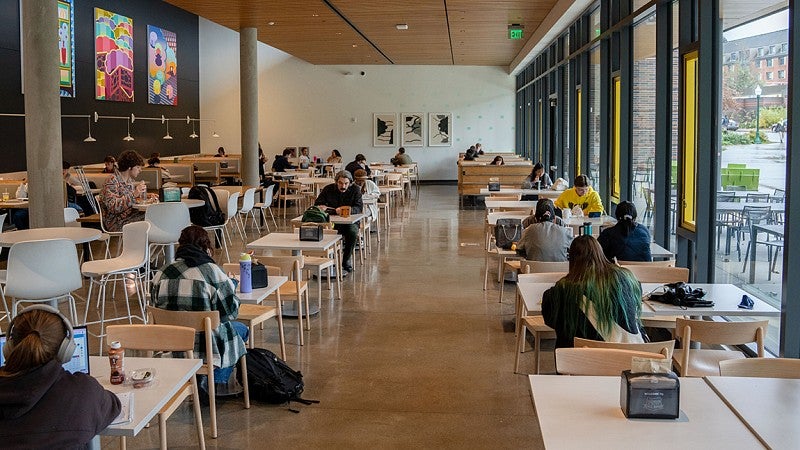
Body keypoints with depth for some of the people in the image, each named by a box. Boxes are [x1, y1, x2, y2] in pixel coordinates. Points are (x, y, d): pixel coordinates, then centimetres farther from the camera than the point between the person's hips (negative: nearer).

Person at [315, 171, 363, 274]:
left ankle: (346, 261, -17)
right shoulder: (328, 189, 4)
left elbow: (359, 207, -11)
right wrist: (321, 207, -20)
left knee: (353, 232, -35)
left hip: (350, 221, -1)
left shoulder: (355, 190, -1)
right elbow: (317, 204, 6)